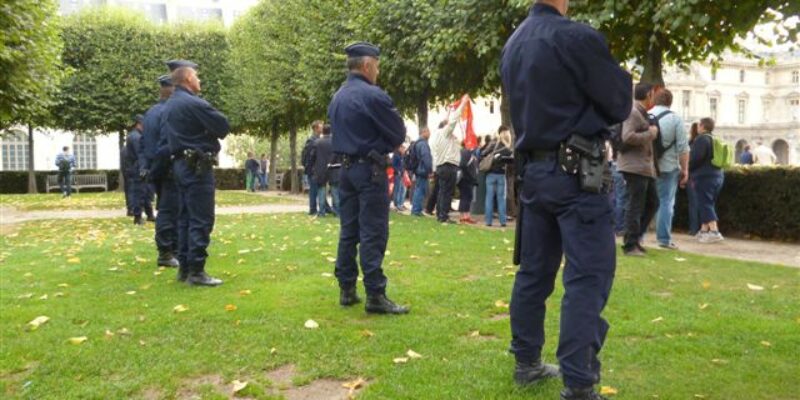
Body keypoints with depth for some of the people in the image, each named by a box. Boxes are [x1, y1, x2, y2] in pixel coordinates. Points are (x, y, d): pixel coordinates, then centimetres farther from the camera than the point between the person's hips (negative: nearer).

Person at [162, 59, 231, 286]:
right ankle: (196, 271, -6)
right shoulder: (194, 103, -15)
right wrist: (211, 132, 8)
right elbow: (224, 126, -14)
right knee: (201, 220, -7)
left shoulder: (168, 106, 15)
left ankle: (184, 267, 18)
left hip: (180, 164, 10)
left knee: (186, 217, 13)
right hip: (198, 166, -10)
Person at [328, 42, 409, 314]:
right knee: (373, 234, -7)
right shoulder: (373, 95, -13)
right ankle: (375, 296, -5)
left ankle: (347, 290, 16)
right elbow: (399, 134, -9)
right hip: (370, 170, -8)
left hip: (346, 169, 8)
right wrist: (388, 144, 12)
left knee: (348, 232, 11)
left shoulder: (336, 98, 13)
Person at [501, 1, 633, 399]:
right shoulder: (577, 37, -12)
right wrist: (615, 72, 15)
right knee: (588, 278, -4)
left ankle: (526, 363, 24)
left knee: (534, 271, 14)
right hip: (576, 173, -8)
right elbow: (620, 105, -4)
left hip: (532, 170, 8)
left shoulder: (512, 45, 12)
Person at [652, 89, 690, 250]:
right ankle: (664, 239, 2)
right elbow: (683, 148, -6)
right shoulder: (675, 119, -3)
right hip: (668, 167, -3)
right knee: (666, 202, 2)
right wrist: (685, 170, 0)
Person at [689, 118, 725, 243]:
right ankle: (704, 230, 19)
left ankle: (714, 232, -18)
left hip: (704, 176, -9)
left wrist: (688, 169, -1)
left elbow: (696, 158, -18)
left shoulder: (702, 139, -10)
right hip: (717, 175, 9)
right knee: (708, 204, 15)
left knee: (705, 204, -9)